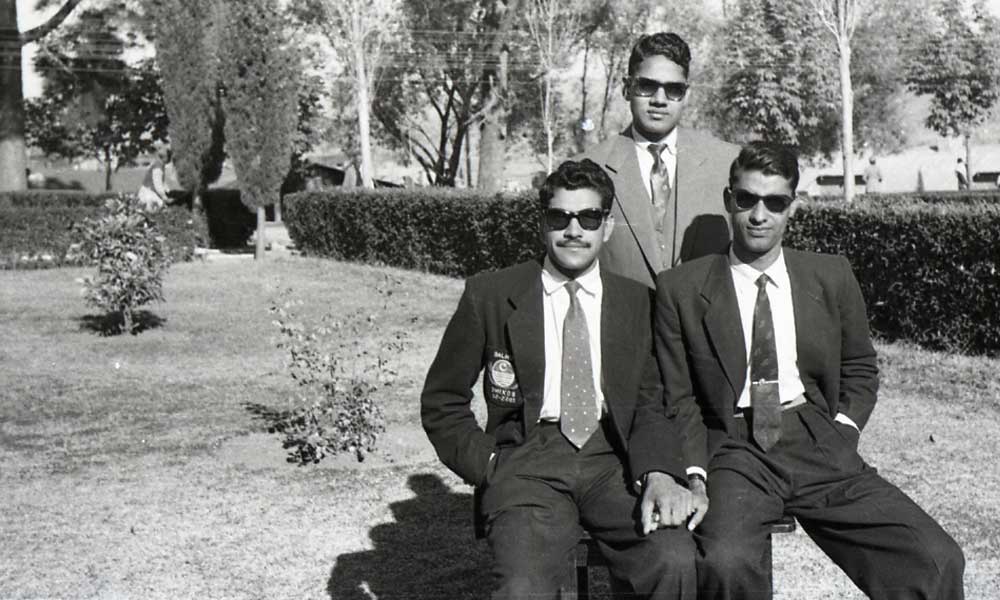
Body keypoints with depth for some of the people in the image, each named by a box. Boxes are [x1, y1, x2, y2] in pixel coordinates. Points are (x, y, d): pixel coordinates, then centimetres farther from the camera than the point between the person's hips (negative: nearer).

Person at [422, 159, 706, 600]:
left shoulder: (636, 302, 12)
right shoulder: (489, 295, 6)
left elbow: (650, 403, 6)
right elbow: (442, 403, 11)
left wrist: (660, 472, -13)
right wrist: (488, 465, -3)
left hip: (612, 462, 2)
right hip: (525, 461, -2)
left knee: (676, 561, -27)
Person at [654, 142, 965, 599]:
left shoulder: (831, 277, 10)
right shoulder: (680, 289, 3)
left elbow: (860, 371, 22)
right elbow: (679, 400, 6)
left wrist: (841, 433, 5)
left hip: (820, 446, 2)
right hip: (733, 450, -2)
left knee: (938, 561, -17)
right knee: (725, 563, -33)